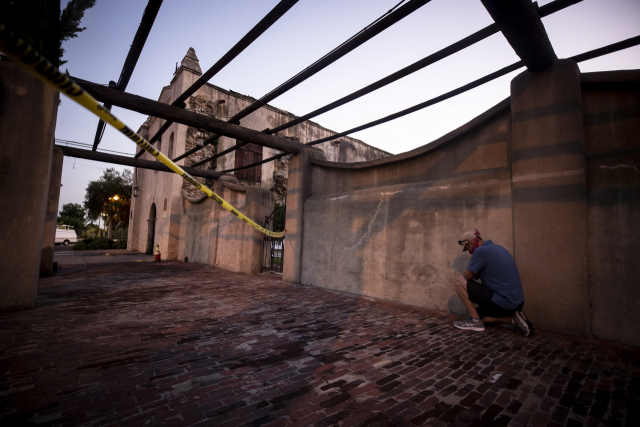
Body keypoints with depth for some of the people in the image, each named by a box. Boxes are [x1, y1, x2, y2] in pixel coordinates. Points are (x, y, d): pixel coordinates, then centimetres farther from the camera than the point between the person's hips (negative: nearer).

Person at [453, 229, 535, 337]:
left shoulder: (480, 251, -18)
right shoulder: (498, 248, 12)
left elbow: (468, 276, -10)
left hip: (502, 303, -10)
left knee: (459, 281, -4)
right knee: (478, 315, 25)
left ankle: (475, 321, 0)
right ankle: (512, 317, 10)